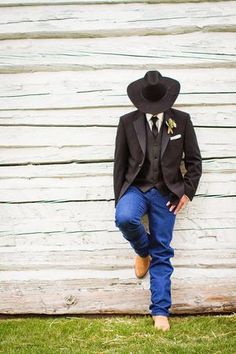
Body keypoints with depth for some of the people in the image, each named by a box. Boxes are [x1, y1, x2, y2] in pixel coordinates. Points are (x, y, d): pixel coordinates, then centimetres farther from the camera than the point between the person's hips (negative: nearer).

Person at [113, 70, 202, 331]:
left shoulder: (182, 120, 0)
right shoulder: (127, 122, -1)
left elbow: (194, 159, 6)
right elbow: (120, 163, 4)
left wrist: (188, 191, -4)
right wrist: (119, 199, 2)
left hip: (166, 193, 0)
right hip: (136, 188, 0)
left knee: (162, 253, 2)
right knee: (124, 218, -33)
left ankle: (160, 311, 12)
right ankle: (143, 251, 2)